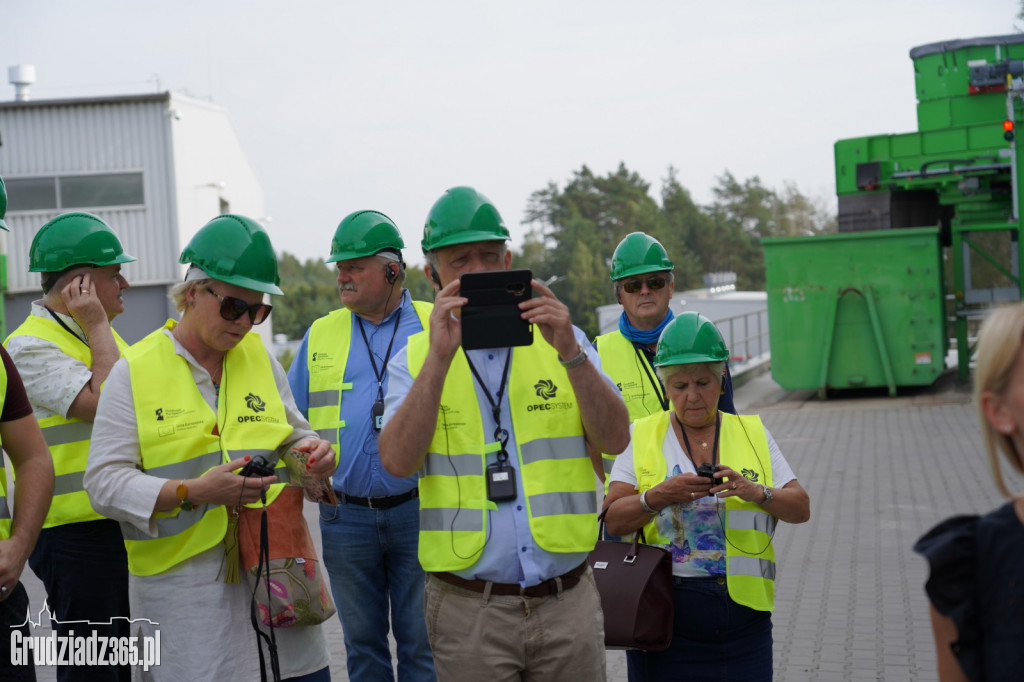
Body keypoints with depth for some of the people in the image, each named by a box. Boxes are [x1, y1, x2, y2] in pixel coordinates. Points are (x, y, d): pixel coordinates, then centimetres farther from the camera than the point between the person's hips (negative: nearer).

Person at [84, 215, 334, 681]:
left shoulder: (259, 357, 10)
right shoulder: (134, 371, -4)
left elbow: (291, 435, 21)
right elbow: (104, 481, -8)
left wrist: (312, 452, -4)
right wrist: (193, 493, -21)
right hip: (182, 580, -4)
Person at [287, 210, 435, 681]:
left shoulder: (434, 328, 2)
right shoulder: (320, 335, 11)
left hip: (417, 512, -3)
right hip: (346, 515, 3)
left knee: (421, 643, 2)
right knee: (362, 643, 11)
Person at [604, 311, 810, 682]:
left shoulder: (753, 433, 12)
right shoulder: (642, 436, 7)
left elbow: (801, 508, 5)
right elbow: (612, 520, -2)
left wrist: (755, 491, -14)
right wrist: (662, 494, -19)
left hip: (743, 612, 1)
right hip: (664, 612, -1)